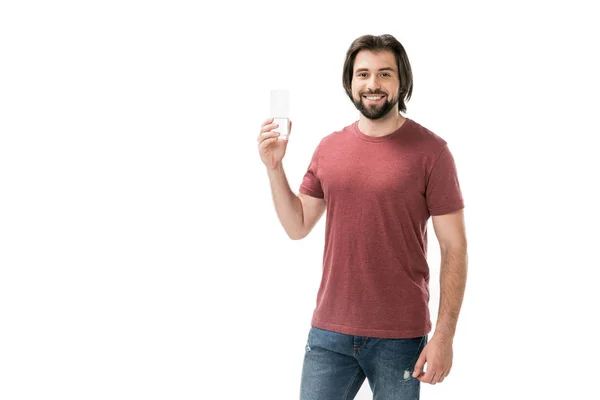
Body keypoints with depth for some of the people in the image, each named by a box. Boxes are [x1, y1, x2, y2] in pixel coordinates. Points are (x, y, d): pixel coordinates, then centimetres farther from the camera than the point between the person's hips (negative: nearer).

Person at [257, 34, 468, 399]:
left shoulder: (430, 151, -7)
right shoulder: (329, 148, 7)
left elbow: (454, 247, -7)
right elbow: (297, 226, 13)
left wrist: (444, 336, -12)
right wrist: (275, 167, -1)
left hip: (399, 339, -4)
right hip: (329, 333, 4)